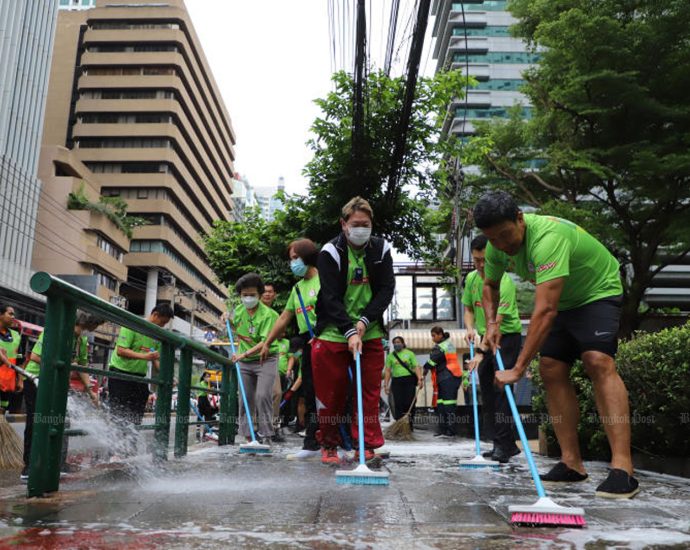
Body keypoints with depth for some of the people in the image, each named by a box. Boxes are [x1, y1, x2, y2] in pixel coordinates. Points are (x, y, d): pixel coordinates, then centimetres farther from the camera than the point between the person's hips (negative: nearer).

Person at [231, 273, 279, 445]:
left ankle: (266, 436, -9)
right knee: (245, 399, 7)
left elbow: (265, 342, -25)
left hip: (265, 359, -6)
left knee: (262, 396, -17)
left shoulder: (268, 314, -18)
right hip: (244, 362, 6)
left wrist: (245, 354, -33)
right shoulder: (238, 311, 2)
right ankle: (248, 436, 17)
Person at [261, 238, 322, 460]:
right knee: (310, 394, 8)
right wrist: (266, 344, 25)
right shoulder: (297, 288, 21)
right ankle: (311, 444, 14)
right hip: (308, 343, 8)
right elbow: (284, 318, 25)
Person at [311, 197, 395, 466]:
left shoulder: (381, 249, 2)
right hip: (333, 334, -2)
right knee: (330, 395, 4)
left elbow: (387, 289, -3)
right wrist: (350, 332, -23)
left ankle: (366, 446, 12)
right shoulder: (330, 252, -9)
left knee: (369, 393, 3)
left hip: (370, 334, 3)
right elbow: (330, 298, -15)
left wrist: (364, 321, -14)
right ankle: (329, 445, 22)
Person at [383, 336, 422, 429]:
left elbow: (416, 367, 1)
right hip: (396, 381, 1)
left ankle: (410, 425, 7)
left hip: (409, 381, -1)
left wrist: (420, 378, -13)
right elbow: (387, 371, 9)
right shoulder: (390, 356, 11)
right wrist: (386, 385, 2)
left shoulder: (409, 353, 8)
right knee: (398, 404, -3)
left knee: (409, 403, -5)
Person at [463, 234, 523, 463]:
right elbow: (469, 308, 13)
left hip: (507, 337, -7)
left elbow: (496, 322, -28)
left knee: (501, 388, -13)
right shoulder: (471, 278, 1)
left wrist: (481, 351, -33)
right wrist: (470, 328, -8)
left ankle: (504, 445, -6)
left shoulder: (504, 282, -22)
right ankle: (505, 444, 16)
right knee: (487, 391, 7)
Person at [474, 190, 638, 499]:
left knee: (598, 361, -27)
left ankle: (623, 469, -29)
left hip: (598, 292, -7)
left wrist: (518, 368, -45)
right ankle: (572, 463, 2)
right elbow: (490, 285, 8)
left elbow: (545, 311, -45)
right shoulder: (497, 245, -12)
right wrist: (491, 323, -11)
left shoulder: (548, 237, -38)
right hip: (561, 300, 8)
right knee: (551, 370, -3)